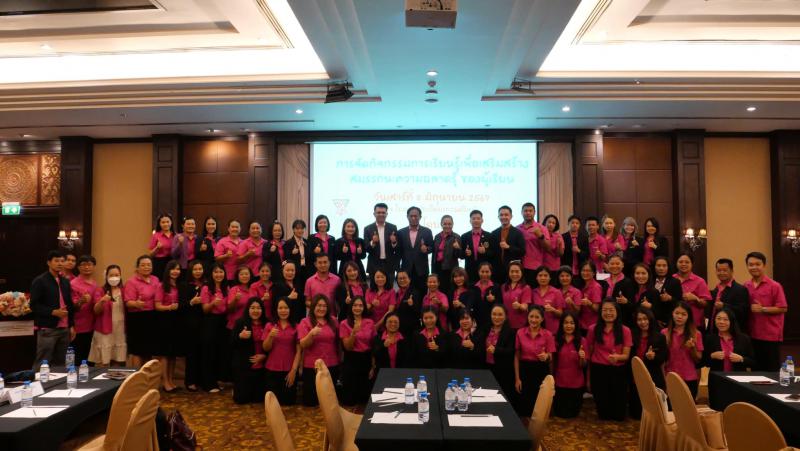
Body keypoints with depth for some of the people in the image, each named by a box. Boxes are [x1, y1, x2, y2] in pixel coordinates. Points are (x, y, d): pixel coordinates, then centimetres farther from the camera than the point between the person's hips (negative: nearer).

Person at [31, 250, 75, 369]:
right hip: (47, 329, -6)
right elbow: (34, 305, -10)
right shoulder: (39, 281, -4)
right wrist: (53, 312, -19)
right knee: (42, 363, -4)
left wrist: (71, 326, 12)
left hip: (64, 329, 6)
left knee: (59, 363, 8)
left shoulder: (65, 282, 15)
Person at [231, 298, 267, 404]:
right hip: (243, 367, -2)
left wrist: (264, 355, -8)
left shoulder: (267, 324, 3)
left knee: (259, 398, 6)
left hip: (261, 367, 2)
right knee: (241, 399, 2)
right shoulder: (240, 322, -5)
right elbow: (231, 344, -6)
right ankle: (238, 390, 35)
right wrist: (240, 336, -25)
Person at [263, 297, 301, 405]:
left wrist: (294, 370, -9)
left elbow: (298, 351, -2)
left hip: (290, 370, 0)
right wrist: (271, 336, -19)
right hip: (272, 369, 1)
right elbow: (266, 348, -1)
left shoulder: (295, 327, -1)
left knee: (289, 401, 6)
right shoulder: (270, 326, 2)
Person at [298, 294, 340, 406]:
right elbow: (303, 345, -12)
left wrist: (339, 360, 14)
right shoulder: (305, 322, -3)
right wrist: (312, 334, -29)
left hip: (332, 365, 3)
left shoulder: (333, 321, 7)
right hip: (311, 366, -3)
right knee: (311, 400, 2)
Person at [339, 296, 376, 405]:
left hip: (366, 360, 2)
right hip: (351, 361, -2)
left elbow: (374, 345, 8)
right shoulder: (344, 324, -4)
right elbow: (347, 347, -9)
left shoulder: (370, 323, 3)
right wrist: (354, 332, -24)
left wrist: (373, 366, 5)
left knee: (366, 394, 8)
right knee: (350, 397, 3)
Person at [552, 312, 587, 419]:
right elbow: (552, 362, 3)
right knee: (560, 413, 9)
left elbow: (583, 366, -5)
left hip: (576, 384, 0)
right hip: (559, 383, 0)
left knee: (572, 413, 13)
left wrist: (582, 358, -25)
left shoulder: (581, 340, -7)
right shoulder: (556, 340, -5)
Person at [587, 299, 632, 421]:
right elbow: (589, 353, 5)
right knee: (603, 414, 8)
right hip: (598, 371, 0)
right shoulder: (593, 329, -4)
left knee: (619, 415, 4)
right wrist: (588, 377, 6)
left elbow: (626, 355, -4)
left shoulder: (625, 331, -5)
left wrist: (617, 357, -28)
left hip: (618, 371, 0)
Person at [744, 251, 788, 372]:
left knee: (772, 370, 3)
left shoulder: (774, 286, -8)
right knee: (756, 369, 13)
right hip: (752, 334, 4)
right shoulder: (745, 286, 5)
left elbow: (783, 308, -10)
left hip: (771, 335, -4)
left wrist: (762, 309, -16)